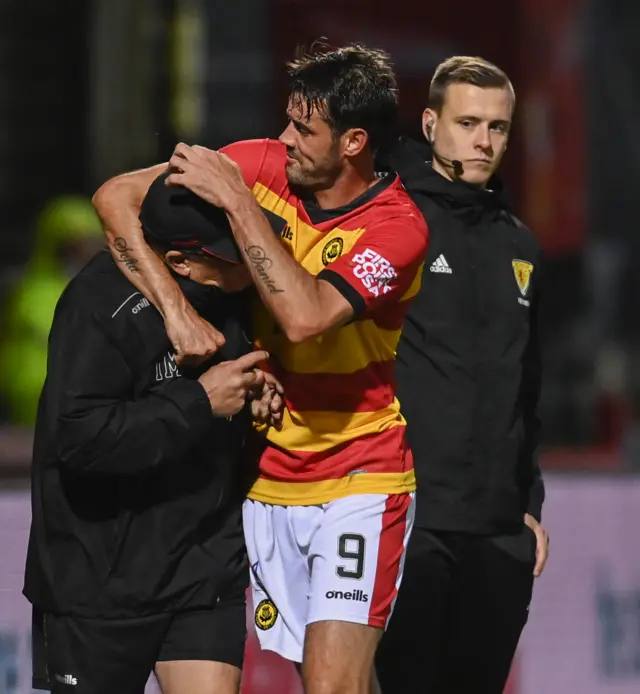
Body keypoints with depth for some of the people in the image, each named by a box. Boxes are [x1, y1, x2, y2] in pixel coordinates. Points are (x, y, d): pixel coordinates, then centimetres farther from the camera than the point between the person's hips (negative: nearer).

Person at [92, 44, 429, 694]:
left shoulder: (396, 225, -15)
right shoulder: (263, 165, -2)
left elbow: (304, 315, -31)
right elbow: (116, 197, -6)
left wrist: (237, 201, -25)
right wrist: (174, 306, -18)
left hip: (359, 481, -5)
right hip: (269, 479, 5)